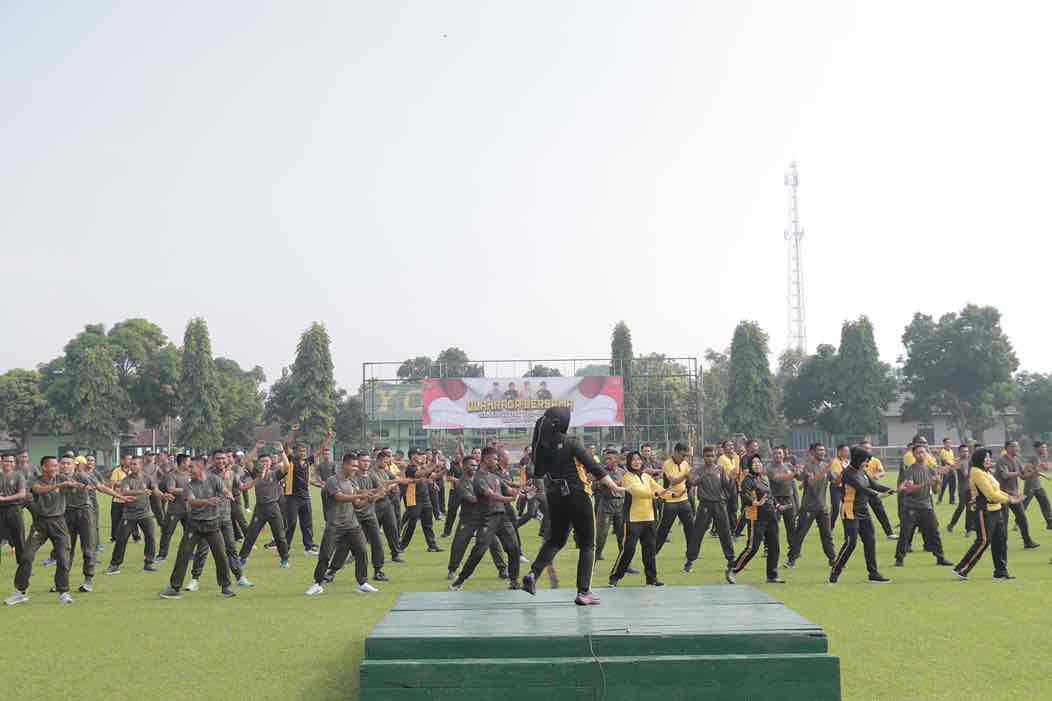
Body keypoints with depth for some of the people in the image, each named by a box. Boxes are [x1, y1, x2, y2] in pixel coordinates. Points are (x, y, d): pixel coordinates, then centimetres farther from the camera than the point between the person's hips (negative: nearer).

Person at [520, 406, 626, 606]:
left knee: (555, 539, 22)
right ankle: (583, 592, 1)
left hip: (555, 498, 5)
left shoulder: (541, 446, 0)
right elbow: (593, 466, -14)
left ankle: (533, 573, 2)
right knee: (587, 545, 6)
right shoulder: (570, 443, -13)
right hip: (578, 497, -5)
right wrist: (614, 487, -9)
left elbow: (538, 472, 11)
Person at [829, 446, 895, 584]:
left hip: (864, 512, 8)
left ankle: (873, 573, 12)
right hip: (851, 512, -8)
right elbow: (860, 488, -25)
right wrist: (877, 495, -33)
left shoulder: (861, 471, 11)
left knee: (870, 541, 6)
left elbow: (873, 484, 11)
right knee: (851, 542, -9)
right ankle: (835, 570, 4)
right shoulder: (848, 473, -16)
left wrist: (888, 489, -5)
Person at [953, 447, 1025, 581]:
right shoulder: (977, 473, -16)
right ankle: (961, 569, -2)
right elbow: (991, 494, -20)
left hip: (996, 511, 10)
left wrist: (1010, 497, 6)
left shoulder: (986, 473, 16)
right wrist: (1010, 500, -12)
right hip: (984, 512, -10)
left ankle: (1001, 573, 17)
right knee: (983, 542, -9)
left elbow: (996, 491, 20)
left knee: (1001, 541, 10)